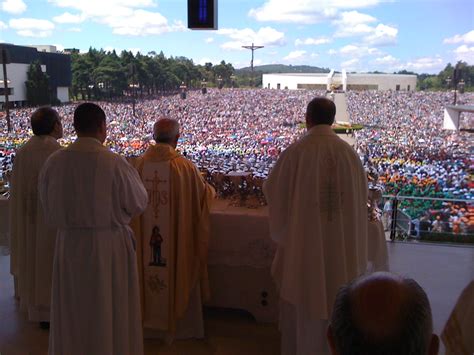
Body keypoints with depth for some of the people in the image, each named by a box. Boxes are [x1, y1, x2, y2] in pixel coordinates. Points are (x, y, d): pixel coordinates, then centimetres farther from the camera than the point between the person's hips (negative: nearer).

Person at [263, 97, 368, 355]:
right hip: (341, 239, 3)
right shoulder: (349, 152, -6)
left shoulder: (295, 152, -15)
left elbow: (273, 190, -3)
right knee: (336, 295, 19)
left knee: (303, 298, 14)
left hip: (304, 239, -3)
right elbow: (360, 196, 4)